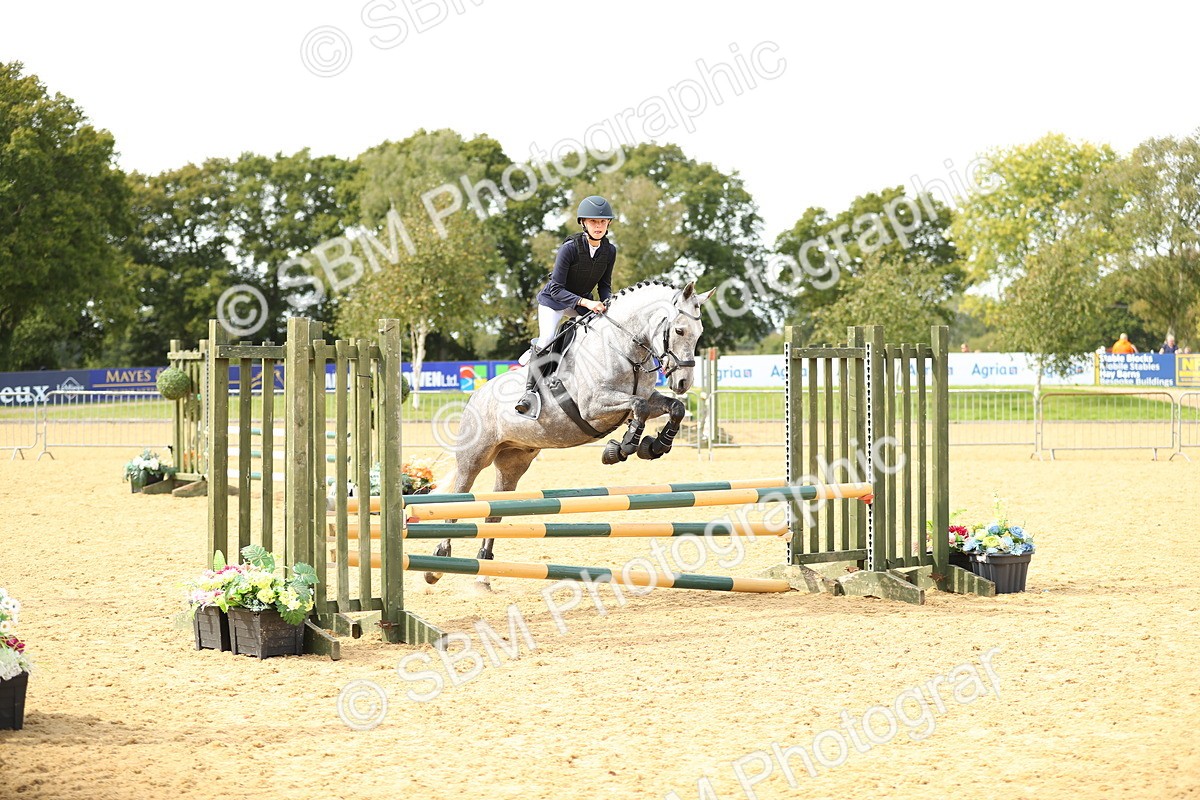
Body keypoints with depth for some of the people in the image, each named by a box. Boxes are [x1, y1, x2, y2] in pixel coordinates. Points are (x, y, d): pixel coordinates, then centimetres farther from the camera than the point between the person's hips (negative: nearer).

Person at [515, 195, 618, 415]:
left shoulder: (609, 251, -10)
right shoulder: (570, 248, -26)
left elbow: (605, 286, 2)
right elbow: (556, 289, -27)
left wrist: (608, 304, -20)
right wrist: (586, 302, -38)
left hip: (584, 301, 5)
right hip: (554, 299, -5)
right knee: (546, 340, -24)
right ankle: (531, 389, -14)